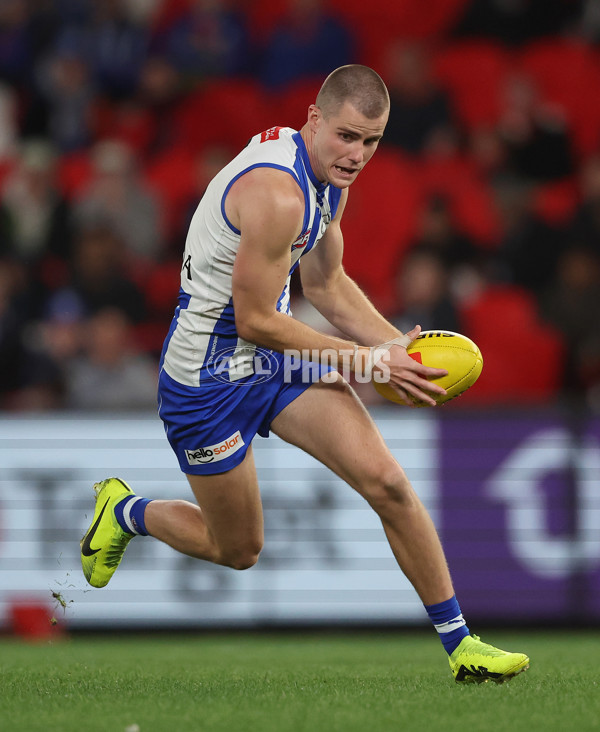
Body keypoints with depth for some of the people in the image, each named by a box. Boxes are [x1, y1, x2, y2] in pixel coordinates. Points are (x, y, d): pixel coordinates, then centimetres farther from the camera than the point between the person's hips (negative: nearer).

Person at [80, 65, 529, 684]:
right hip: (210, 378, -8)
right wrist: (371, 360, -18)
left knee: (388, 483, -7)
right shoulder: (277, 194, -31)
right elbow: (255, 322, -25)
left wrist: (399, 346, -1)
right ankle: (124, 511, 37)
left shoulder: (328, 176, 0)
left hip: (279, 357, 8)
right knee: (237, 552, 8)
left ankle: (459, 644, 1)